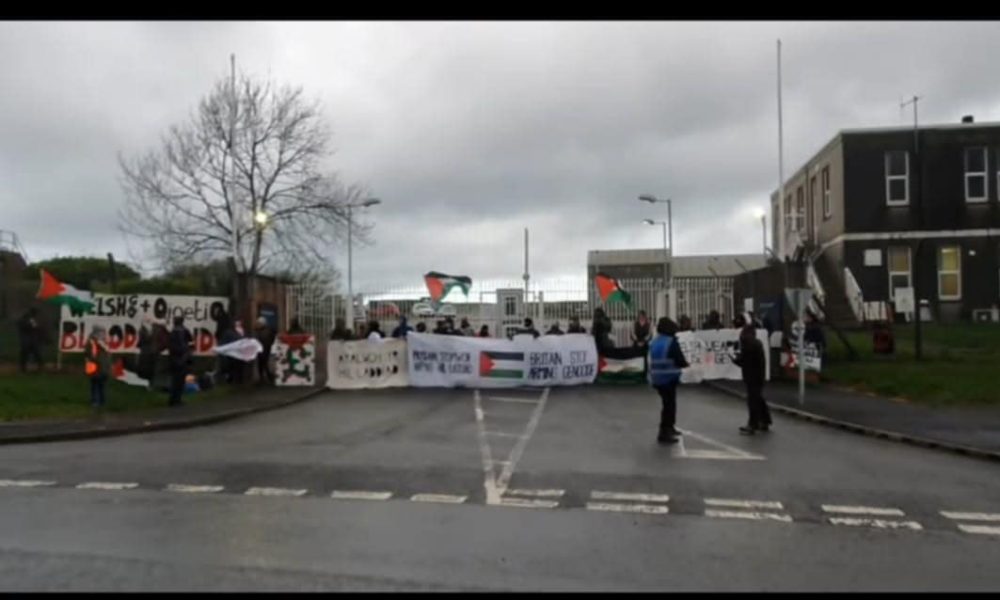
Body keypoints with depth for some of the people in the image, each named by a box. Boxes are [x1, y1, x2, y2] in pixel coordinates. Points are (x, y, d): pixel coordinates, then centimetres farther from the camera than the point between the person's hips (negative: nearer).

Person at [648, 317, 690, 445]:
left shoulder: (654, 342, 7)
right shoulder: (672, 342, -14)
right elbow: (680, 360, -15)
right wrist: (685, 364, 8)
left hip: (656, 379, 7)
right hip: (669, 378, -7)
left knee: (668, 402, 23)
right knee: (669, 404, 1)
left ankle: (669, 427, 37)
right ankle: (664, 434, 2)